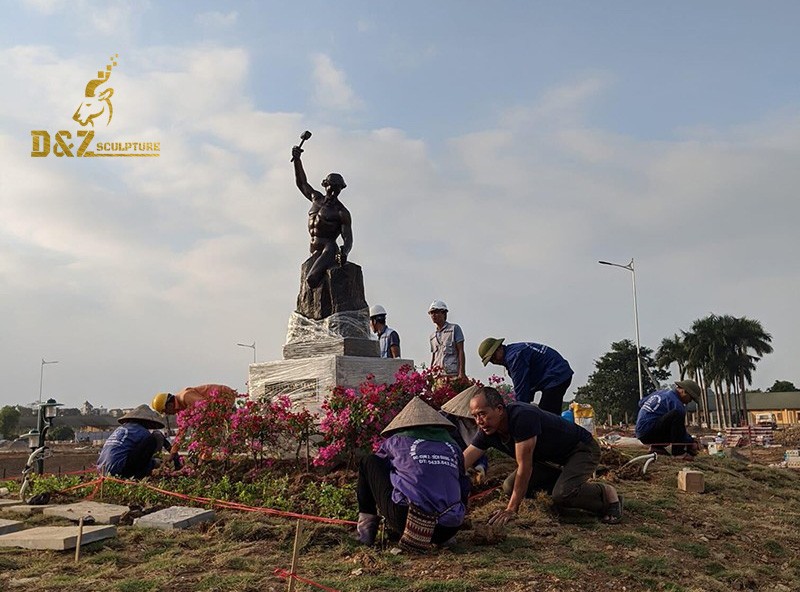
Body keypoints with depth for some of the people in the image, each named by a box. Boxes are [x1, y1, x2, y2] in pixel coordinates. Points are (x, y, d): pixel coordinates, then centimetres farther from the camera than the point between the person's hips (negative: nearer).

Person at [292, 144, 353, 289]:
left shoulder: (342, 212, -4)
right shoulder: (317, 198, 14)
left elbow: (348, 239, -9)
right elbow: (302, 183, 26)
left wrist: (344, 253, -31)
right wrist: (297, 160, 15)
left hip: (329, 250, -7)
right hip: (315, 253, 7)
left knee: (311, 279, -29)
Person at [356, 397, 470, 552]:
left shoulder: (396, 441, 13)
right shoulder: (453, 446, 19)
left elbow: (375, 468, 30)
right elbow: (464, 488, 25)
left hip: (405, 520, -3)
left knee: (368, 462, 16)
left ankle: (366, 526, 14)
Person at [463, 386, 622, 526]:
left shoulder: (522, 416, -36)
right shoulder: (487, 431, -12)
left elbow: (524, 466, -33)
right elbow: (463, 461, -12)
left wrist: (511, 510, -29)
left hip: (582, 449, -8)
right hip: (552, 458, 8)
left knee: (562, 494, -32)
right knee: (511, 487, -2)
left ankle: (606, 494, -4)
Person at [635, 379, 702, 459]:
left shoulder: (661, 392, 15)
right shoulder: (675, 402, -13)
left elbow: (641, 403, 27)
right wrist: (691, 442, 1)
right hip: (648, 431, -10)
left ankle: (657, 446, 10)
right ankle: (678, 451, -21)